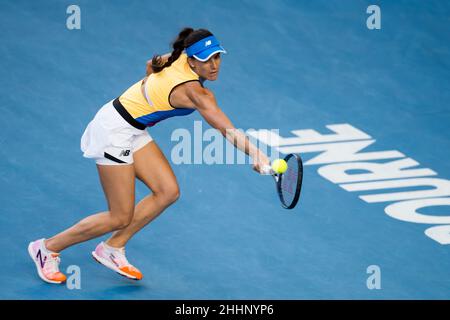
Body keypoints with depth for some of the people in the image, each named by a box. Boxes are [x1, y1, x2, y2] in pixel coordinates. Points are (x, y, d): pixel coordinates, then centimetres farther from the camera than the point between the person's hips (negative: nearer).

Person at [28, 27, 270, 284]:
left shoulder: (181, 59, -4)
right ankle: (48, 248, 12)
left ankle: (112, 248, 12)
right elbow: (228, 130, -40)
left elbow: (153, 64, 18)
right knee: (120, 218, -2)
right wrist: (256, 154, -51)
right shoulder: (195, 91, -30)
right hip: (114, 130, -9)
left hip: (134, 131, 9)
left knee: (168, 191, 1)